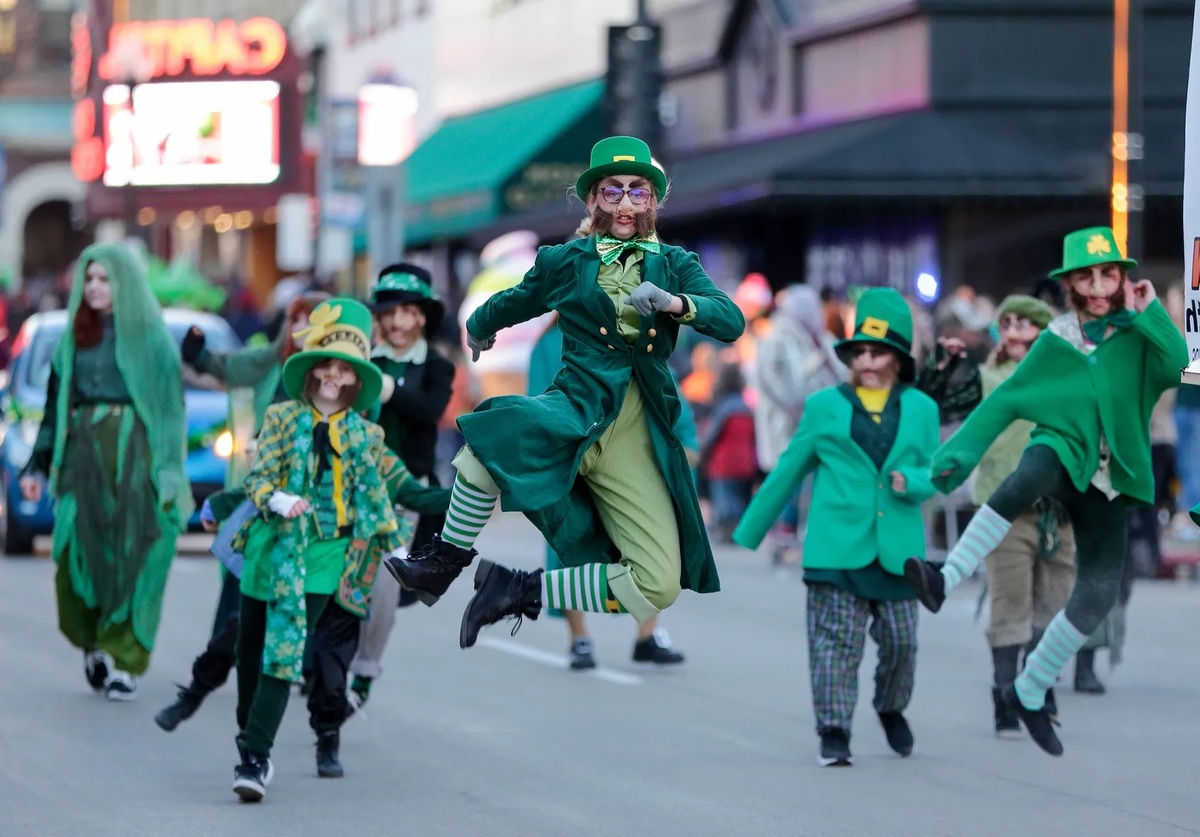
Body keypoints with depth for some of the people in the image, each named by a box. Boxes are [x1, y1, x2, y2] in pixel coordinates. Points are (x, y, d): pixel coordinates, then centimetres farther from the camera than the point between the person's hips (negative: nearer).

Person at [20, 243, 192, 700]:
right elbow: (54, 406, 15)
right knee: (80, 555, -4)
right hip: (82, 454, 3)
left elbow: (172, 408, -2)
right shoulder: (74, 337, 13)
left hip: (134, 456, -3)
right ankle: (93, 643, 16)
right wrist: (38, 467, 7)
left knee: (130, 559, -4)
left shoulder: (150, 336, 2)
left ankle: (121, 659, 4)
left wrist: (170, 475, -9)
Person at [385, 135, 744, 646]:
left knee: (659, 589, -11)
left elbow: (731, 322, -5)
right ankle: (445, 565, -16)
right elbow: (510, 305, 29)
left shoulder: (675, 267, 11)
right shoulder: (565, 262, 10)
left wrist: (673, 303, -23)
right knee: (493, 436, -37)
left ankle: (525, 591, 6)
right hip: (577, 411, -1)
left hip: (638, 439, 2)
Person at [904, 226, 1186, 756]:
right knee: (1028, 478, -40)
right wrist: (959, 452, 1)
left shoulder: (1138, 336, 3)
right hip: (1063, 449, -1)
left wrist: (1147, 313, -17)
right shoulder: (1057, 341, 5)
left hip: (1108, 477, 1)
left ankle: (1029, 692, 11)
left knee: (1098, 594, -8)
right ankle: (946, 581, -47)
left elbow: (1179, 366, -16)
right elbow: (1007, 400, 8)